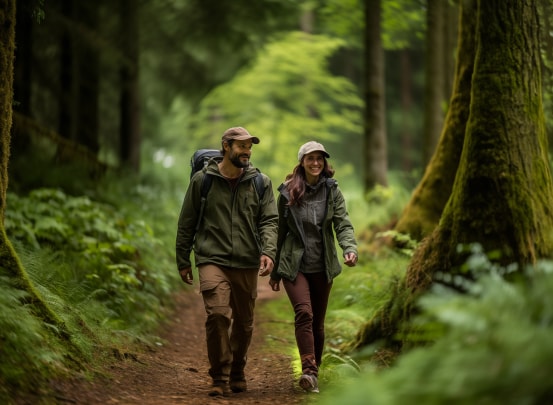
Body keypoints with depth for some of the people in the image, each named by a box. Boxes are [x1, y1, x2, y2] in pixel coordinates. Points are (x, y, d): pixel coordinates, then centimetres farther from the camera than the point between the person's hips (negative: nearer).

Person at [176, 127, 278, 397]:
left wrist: (268, 252, -16)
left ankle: (237, 374, 29)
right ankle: (220, 378, -9)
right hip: (212, 260, -2)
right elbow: (186, 224, 9)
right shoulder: (202, 180, 4)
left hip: (247, 264, 3)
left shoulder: (261, 183, 7)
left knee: (244, 324, 9)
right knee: (218, 315, -19)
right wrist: (183, 261, 10)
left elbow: (269, 221, 1)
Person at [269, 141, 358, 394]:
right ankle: (309, 372, -28)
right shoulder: (287, 192, 0)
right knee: (304, 313, -21)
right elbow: (279, 232, 6)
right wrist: (275, 271, 9)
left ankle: (313, 372, 23)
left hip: (322, 267, 2)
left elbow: (343, 224, -7)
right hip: (294, 265, -2)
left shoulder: (332, 191, 3)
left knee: (317, 322, 9)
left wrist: (350, 249, -28)